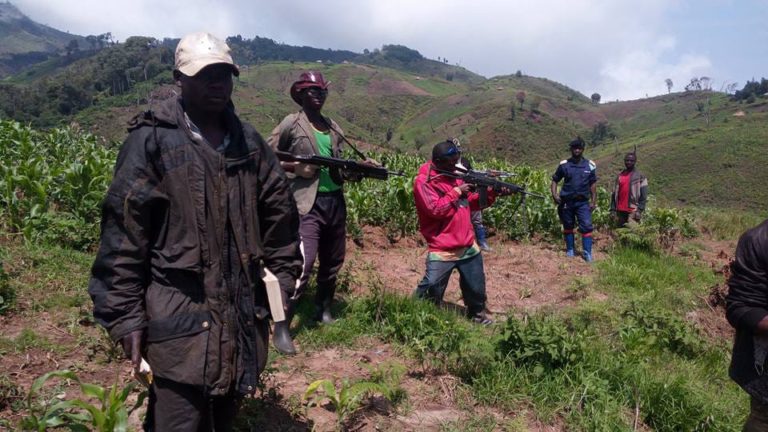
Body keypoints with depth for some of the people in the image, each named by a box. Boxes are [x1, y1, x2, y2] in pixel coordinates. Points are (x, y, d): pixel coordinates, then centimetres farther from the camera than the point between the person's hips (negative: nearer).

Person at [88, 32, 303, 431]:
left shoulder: (249, 141, 8)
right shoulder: (151, 141, -8)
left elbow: (279, 213, 14)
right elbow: (122, 231, -9)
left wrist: (283, 278, 11)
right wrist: (124, 315, -10)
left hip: (245, 314, 5)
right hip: (179, 321, -5)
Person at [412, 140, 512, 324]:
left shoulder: (454, 176, 10)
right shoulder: (423, 182, -13)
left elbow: (472, 203, 16)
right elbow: (435, 210, -23)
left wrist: (492, 193, 2)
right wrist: (456, 191, -17)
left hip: (468, 246, 7)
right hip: (442, 251, -7)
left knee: (476, 288, 21)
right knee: (430, 292, -2)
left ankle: (477, 315, 42)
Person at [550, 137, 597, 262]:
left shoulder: (590, 165, 4)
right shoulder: (564, 165, 2)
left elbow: (593, 184, 8)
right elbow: (554, 181, 6)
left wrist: (593, 201, 2)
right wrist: (554, 195, -9)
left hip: (583, 202, 0)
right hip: (567, 201, 0)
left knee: (586, 226, -9)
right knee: (568, 227, 10)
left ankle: (587, 253, -4)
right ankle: (570, 250, 23)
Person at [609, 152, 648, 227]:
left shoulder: (640, 176, 1)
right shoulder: (619, 176, 14)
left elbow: (643, 195, -4)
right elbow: (614, 194, 14)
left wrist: (640, 209, -14)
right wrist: (613, 209, 7)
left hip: (633, 211, -5)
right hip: (620, 210, 5)